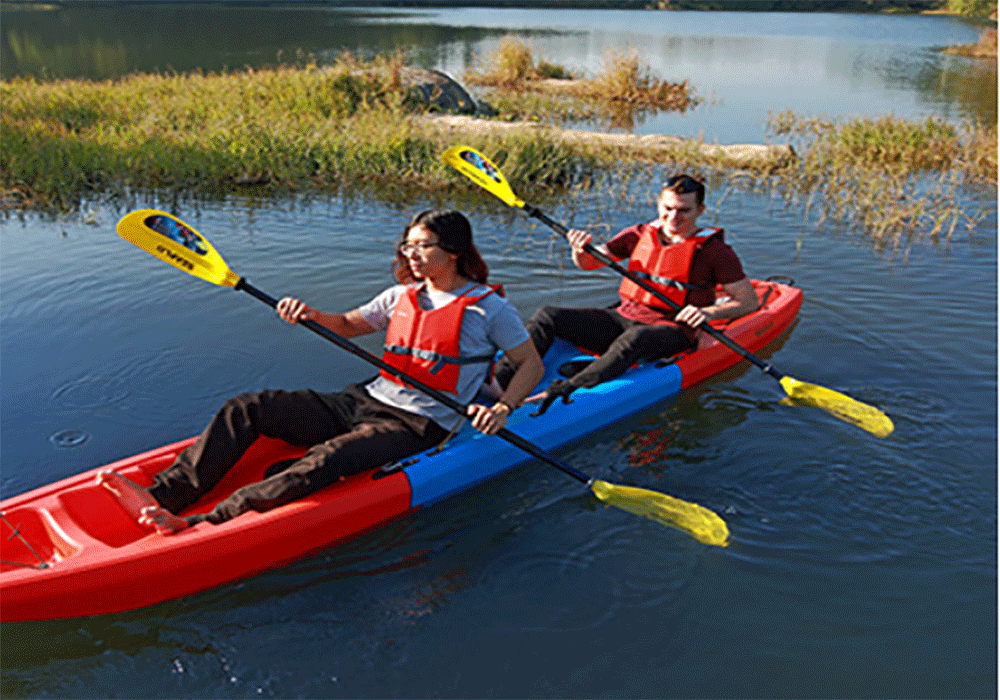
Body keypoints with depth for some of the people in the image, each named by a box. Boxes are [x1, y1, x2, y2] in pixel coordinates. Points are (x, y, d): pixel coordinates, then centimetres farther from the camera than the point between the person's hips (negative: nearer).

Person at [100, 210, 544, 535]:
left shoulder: (489, 307, -2)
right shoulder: (403, 296, 15)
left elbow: (533, 365, 0)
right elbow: (348, 326, 24)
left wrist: (503, 408, -18)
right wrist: (310, 316, 2)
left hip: (419, 426, -7)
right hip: (364, 403, 7)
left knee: (325, 461, -35)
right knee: (247, 409, -8)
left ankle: (201, 527, -43)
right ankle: (162, 498, -17)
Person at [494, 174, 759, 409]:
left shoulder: (714, 250, -1)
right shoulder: (640, 235, 10)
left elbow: (749, 301, -1)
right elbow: (588, 263, 11)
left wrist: (710, 312, -18)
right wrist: (581, 250, -13)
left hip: (671, 331, -5)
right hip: (623, 318, 5)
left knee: (634, 338, -42)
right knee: (547, 316, -12)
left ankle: (561, 392, -54)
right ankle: (497, 384, -25)